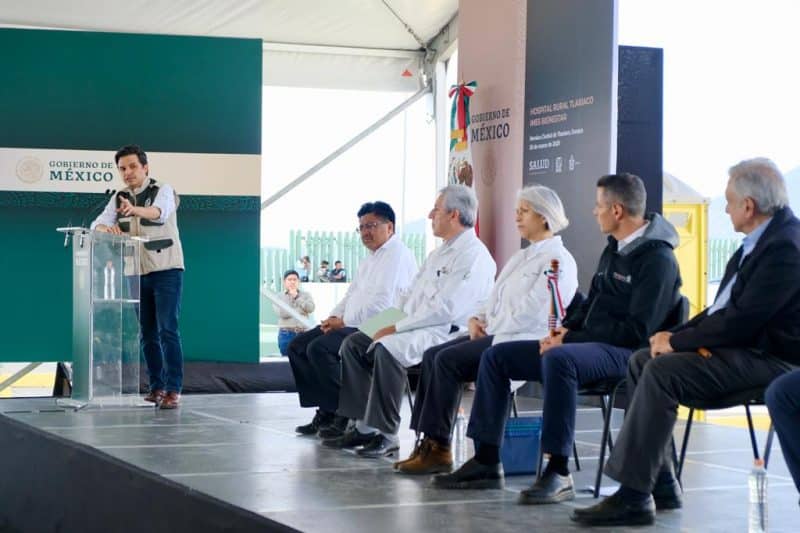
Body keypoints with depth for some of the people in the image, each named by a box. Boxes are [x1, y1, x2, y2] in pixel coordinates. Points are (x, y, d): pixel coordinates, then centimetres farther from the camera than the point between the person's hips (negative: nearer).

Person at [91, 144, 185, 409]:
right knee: (147, 334, 7)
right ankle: (157, 387, 14)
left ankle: (173, 390, -13)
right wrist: (107, 228, -27)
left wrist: (135, 210, -53)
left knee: (168, 330, -12)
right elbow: (98, 223, -2)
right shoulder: (119, 198, 9)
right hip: (138, 275, 6)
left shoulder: (163, 190, -9)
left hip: (166, 271, -6)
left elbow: (159, 212, -31)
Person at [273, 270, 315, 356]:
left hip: (303, 333, 1)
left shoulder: (306, 294, 13)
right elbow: (282, 313, -10)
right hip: (286, 334, -1)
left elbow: (310, 308, -6)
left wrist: (296, 297, -4)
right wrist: (300, 311, -7)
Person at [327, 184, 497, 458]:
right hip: (417, 330, 10)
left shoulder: (474, 256, -12)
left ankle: (387, 436, -25)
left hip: (447, 334, -10)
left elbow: (444, 309, -21)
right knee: (354, 343, -1)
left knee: (386, 348, -33)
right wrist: (389, 322, 5)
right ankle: (364, 426, -3)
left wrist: (396, 328, -18)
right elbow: (411, 298, 24)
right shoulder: (439, 253, 21)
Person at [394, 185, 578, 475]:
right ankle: (427, 442, -13)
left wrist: (490, 329, -11)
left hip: (522, 342, -9)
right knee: (432, 355, -9)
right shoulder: (522, 257, 24)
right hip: (496, 335, 9)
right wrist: (479, 319, 5)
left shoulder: (558, 260, -6)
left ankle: (439, 449, -18)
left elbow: (530, 313, -16)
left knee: (448, 360, -23)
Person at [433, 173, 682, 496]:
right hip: (590, 345, 10)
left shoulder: (657, 258, -13)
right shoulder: (615, 249, 17)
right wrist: (566, 329, 4)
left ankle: (559, 472, -35)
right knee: (496, 356, 3)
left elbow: (637, 330, -20)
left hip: (626, 352, -10)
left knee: (559, 358, -40)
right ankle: (486, 462, 2)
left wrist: (569, 339, -18)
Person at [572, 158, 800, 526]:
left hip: (768, 357, -11)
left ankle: (633, 496, -23)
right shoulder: (760, 239, 13)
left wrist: (677, 341, -14)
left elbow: (742, 320, -24)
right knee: (642, 361, 6)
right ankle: (661, 485, 3)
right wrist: (677, 335, 1)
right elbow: (726, 307, 15)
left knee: (663, 371, -25)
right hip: (743, 345, 11)